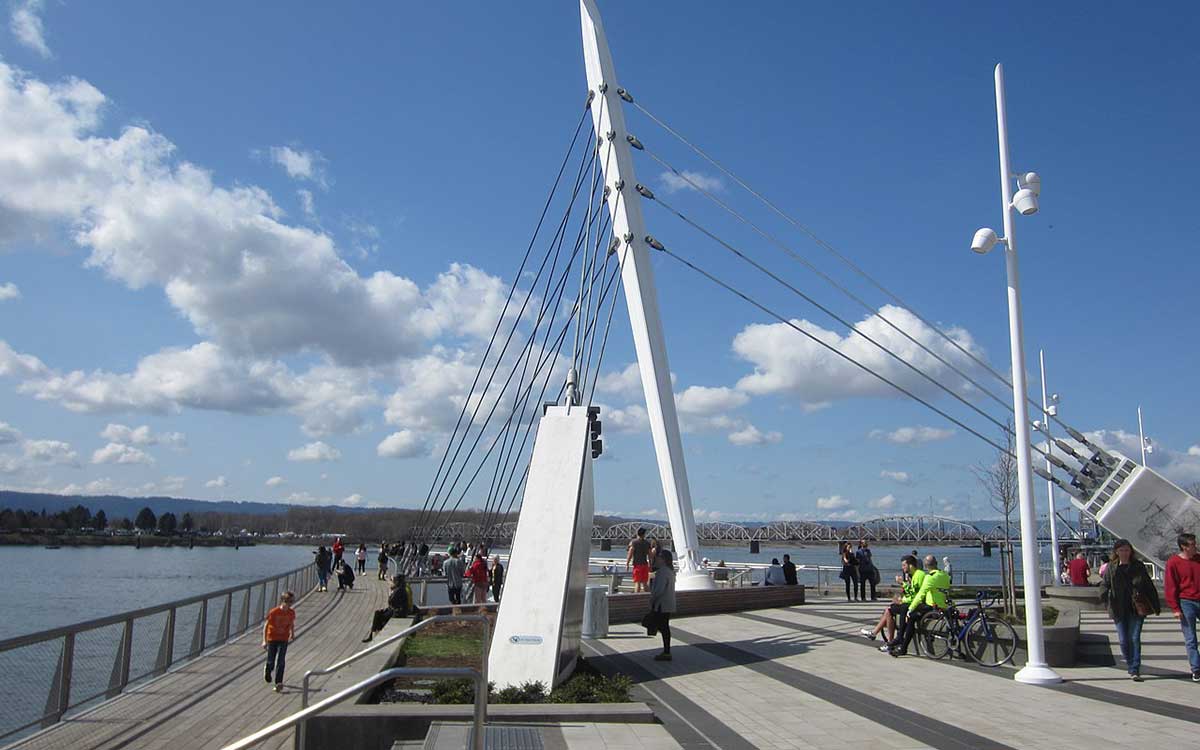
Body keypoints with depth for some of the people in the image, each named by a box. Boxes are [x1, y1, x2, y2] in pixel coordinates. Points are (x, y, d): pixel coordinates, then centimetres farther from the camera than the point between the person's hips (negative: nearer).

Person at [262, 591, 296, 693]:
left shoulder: (291, 613, -6)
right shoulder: (274, 612, -17)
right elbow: (266, 626, -10)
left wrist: (293, 634, 25)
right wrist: (264, 641, -12)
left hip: (284, 640, 2)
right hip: (272, 639, -2)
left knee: (281, 662, -8)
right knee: (271, 662, 10)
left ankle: (278, 683, -7)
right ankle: (268, 672, 45)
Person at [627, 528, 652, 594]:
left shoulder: (633, 542, -4)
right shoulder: (647, 543, 9)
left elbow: (630, 554, -9)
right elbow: (650, 555, 12)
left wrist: (627, 564, -7)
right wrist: (650, 565, 20)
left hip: (637, 564, -4)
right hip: (645, 564, 4)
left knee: (637, 582, -6)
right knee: (644, 583, 13)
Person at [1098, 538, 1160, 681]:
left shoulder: (1138, 566, 4)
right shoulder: (1111, 567, 4)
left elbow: (1149, 586, 8)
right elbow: (1105, 584, 0)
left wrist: (1155, 605, 6)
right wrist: (1104, 598, -18)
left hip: (1137, 608, -1)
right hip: (1119, 609, 1)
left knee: (1135, 638, -6)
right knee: (1123, 640, 3)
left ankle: (1135, 670, -2)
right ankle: (1131, 666, 23)